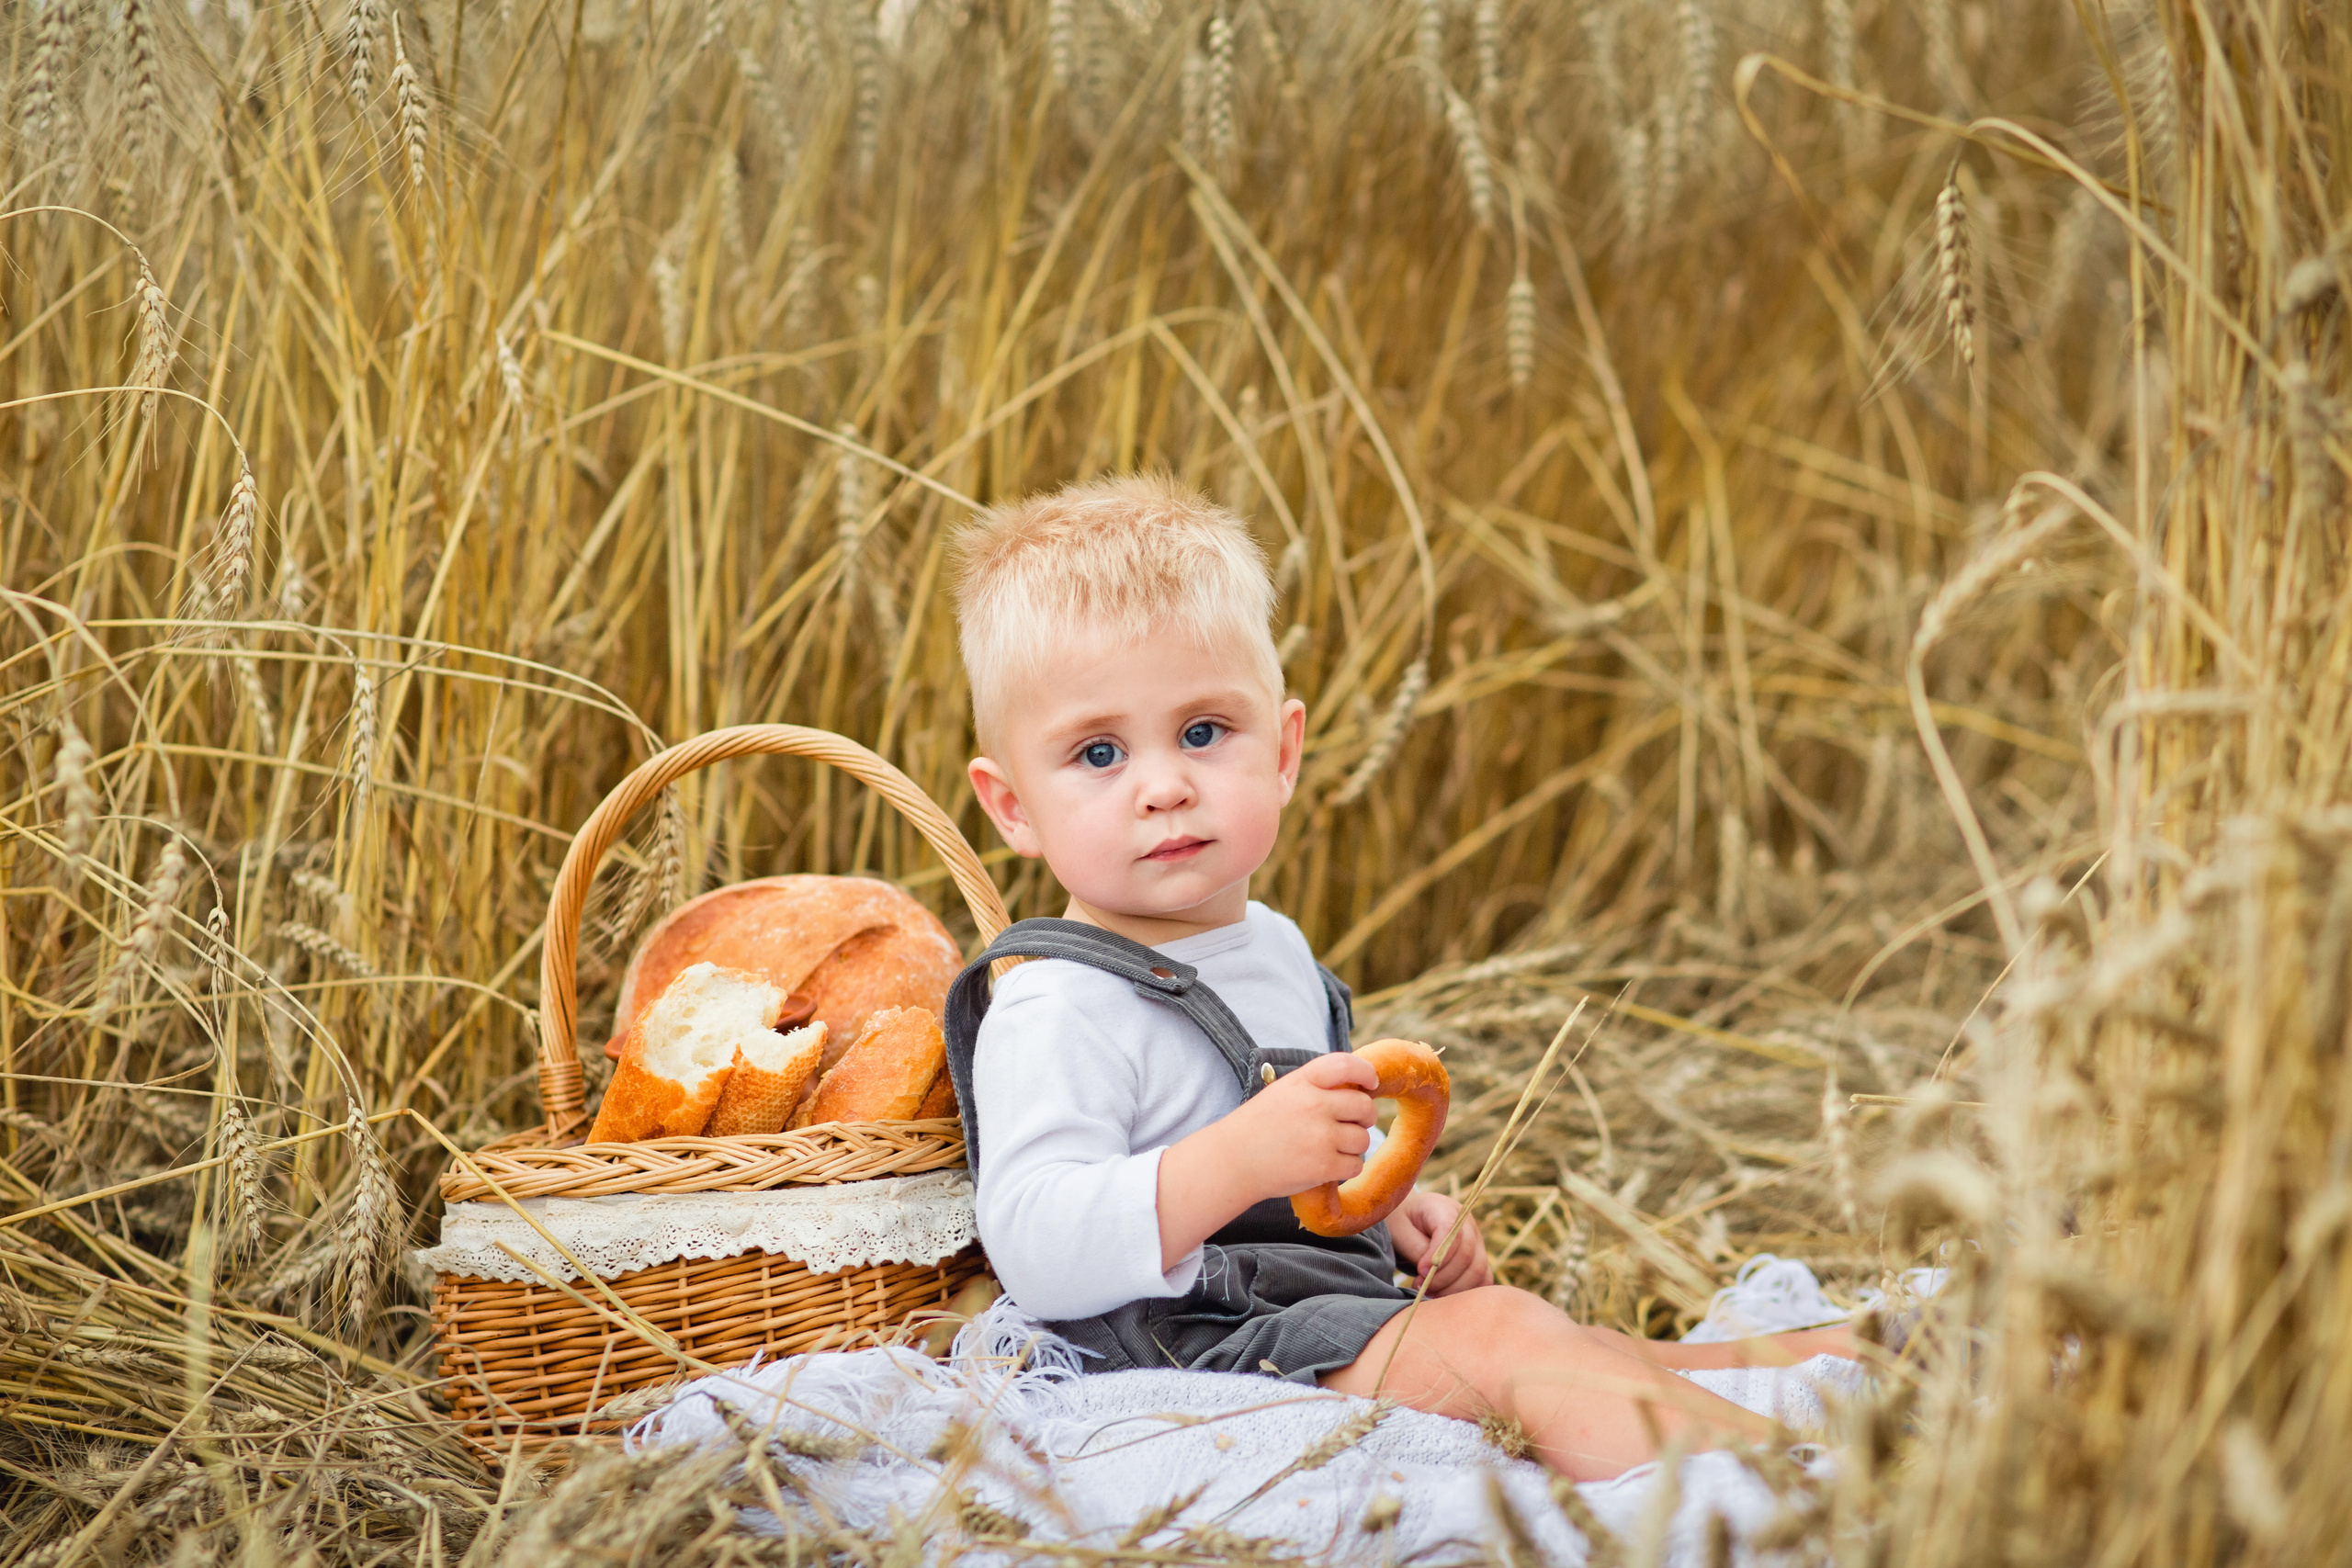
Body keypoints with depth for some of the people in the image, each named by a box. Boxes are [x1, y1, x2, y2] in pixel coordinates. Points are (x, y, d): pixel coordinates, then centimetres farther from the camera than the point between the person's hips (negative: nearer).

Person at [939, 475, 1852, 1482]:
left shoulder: (1275, 952, 16)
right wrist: (1240, 1160, -37)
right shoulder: (1054, 1010, -17)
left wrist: (1394, 1207, 13)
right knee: (1500, 1336, -23)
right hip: (1201, 1348, -10)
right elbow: (1035, 1256, -30)